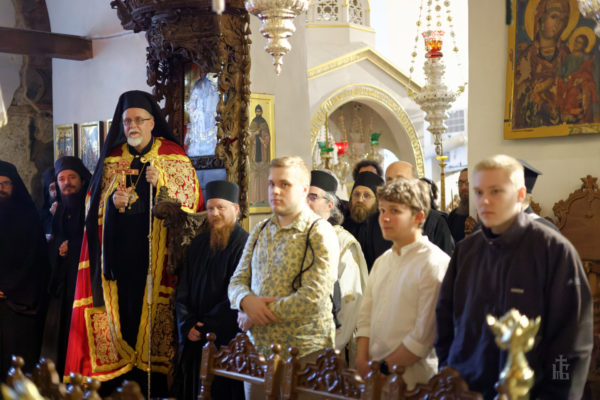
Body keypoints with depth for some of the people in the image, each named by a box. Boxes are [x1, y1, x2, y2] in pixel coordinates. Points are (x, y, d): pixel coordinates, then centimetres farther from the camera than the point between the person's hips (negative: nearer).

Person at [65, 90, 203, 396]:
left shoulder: (174, 158, 5)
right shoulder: (112, 159, 13)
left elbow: (192, 202, 1)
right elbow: (94, 206, 15)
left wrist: (162, 185, -13)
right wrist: (112, 201, -7)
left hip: (157, 253, -2)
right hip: (117, 253, 3)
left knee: (151, 311, -7)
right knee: (121, 311, -2)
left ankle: (153, 386, 1)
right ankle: (120, 385, 5)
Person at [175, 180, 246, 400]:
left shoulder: (244, 244, -9)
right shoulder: (199, 243, 11)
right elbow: (183, 289, 9)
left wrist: (207, 326, -11)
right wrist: (188, 324, -5)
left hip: (226, 340, -6)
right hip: (193, 339, 6)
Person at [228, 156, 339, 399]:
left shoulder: (320, 234, -10)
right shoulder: (260, 231, 12)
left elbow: (312, 299, -19)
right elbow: (237, 280, 12)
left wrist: (255, 317, -12)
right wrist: (247, 301, -13)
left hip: (303, 352, -5)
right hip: (258, 349, 6)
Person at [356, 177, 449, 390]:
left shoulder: (435, 264, -12)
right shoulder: (382, 262, 11)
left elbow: (425, 335, -16)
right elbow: (366, 316, 11)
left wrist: (384, 368, -12)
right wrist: (363, 361, -2)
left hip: (411, 381, -6)